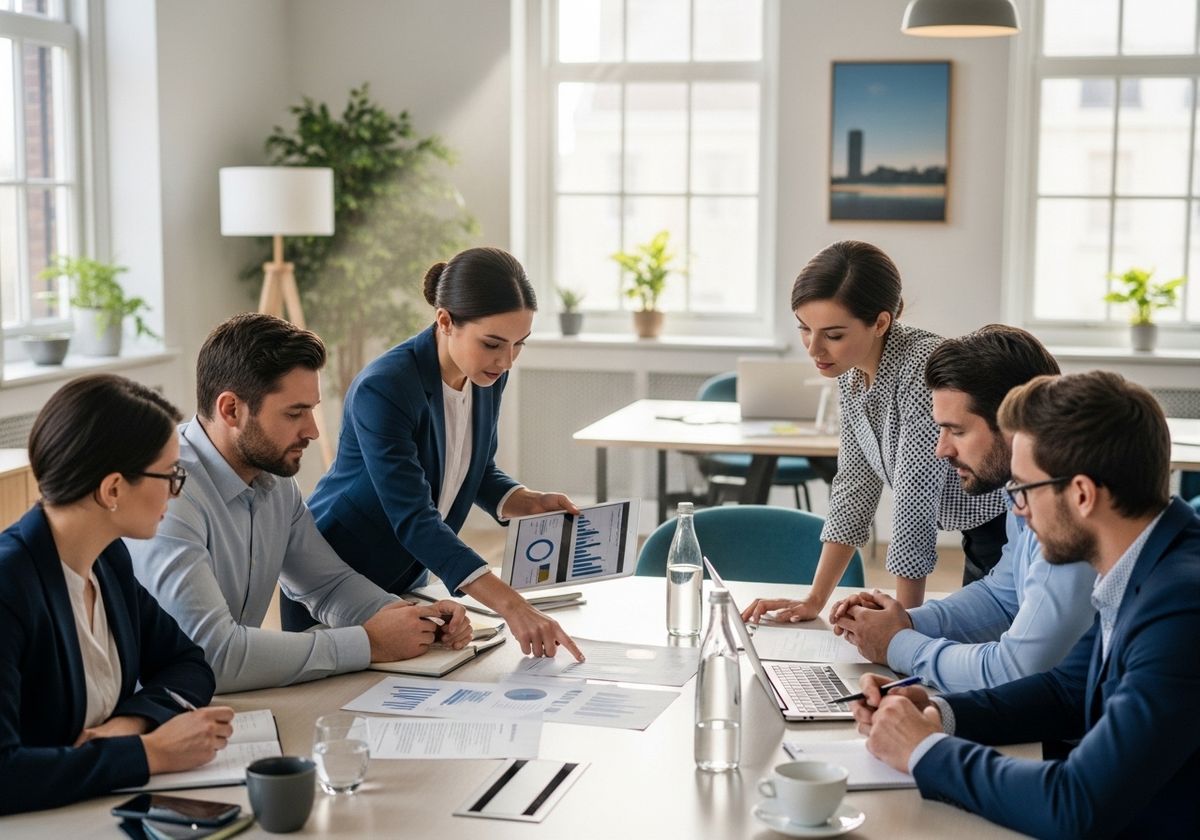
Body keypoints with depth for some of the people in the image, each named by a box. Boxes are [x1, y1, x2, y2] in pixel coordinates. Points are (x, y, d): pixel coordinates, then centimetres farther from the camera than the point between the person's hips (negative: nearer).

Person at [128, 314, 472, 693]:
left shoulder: (275, 482, 3)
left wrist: (415, 618, -3)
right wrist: (368, 644, -20)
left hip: (237, 709, 7)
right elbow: (214, 653, -28)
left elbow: (330, 583, 15)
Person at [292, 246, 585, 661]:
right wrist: (511, 606, -45)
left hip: (405, 578, 6)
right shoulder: (382, 389, -30)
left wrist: (529, 502, -13)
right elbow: (414, 520, -36)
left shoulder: (488, 376, -8)